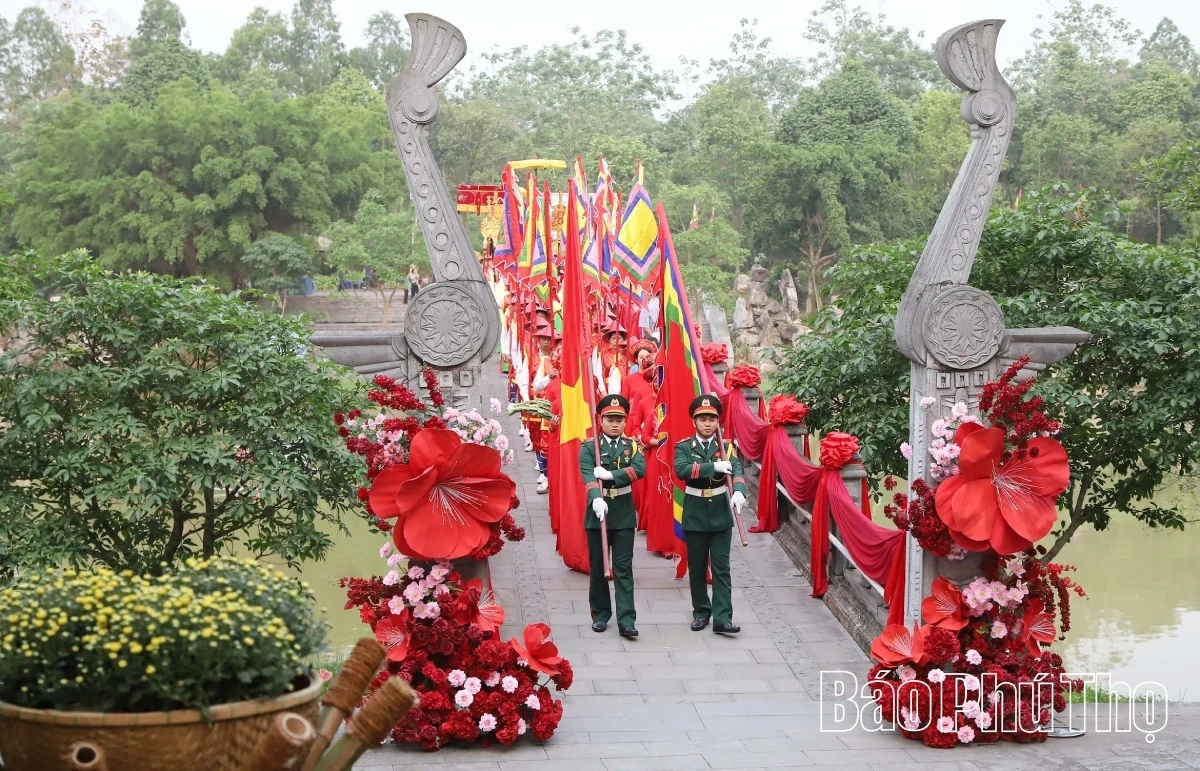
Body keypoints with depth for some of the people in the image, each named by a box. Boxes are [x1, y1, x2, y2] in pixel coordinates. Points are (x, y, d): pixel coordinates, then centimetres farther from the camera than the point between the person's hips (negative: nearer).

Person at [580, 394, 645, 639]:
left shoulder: (632, 446, 4)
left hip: (624, 515, 0)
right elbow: (588, 476, -20)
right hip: (597, 512, 0)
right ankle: (600, 615, 22)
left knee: (623, 569, -1)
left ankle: (626, 620, -4)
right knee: (597, 568, 9)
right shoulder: (589, 448, -2)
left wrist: (610, 474, -26)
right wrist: (596, 499, -39)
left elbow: (640, 469, -16)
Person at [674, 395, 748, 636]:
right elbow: (681, 470, -22)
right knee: (696, 567, 9)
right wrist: (713, 466, -31)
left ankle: (722, 618, -4)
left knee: (721, 568, -2)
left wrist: (739, 491, -37)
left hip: (720, 512, 0)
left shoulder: (727, 447, 2)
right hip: (695, 513, 0)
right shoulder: (683, 447, -2)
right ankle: (701, 612, 22)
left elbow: (737, 470, -16)